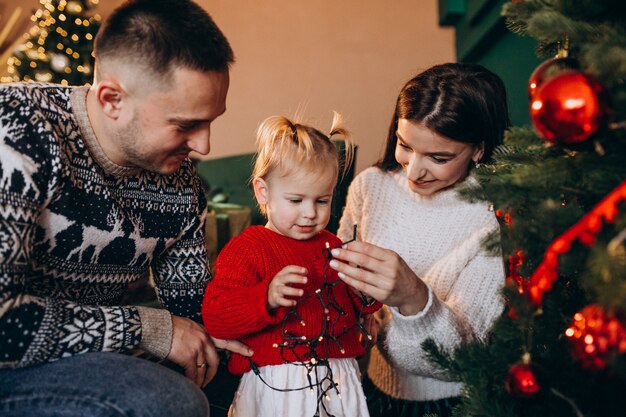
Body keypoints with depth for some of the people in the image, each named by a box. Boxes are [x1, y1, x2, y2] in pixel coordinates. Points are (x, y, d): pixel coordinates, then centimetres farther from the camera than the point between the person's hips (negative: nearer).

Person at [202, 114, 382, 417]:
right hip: (277, 388, -5)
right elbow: (214, 317, -18)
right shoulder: (246, 247, -9)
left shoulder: (331, 246, 9)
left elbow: (358, 308, 15)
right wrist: (267, 298, -33)